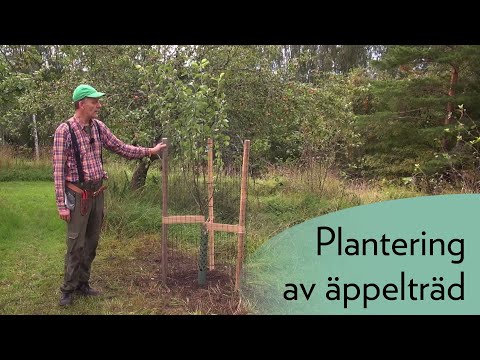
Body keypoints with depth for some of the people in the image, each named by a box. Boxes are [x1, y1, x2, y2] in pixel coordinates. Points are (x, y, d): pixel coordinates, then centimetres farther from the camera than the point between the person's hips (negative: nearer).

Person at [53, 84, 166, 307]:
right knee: (76, 245, 0)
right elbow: (58, 170, -13)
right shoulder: (64, 130, -14)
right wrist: (61, 204, -15)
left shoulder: (99, 127, 4)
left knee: (91, 243, 13)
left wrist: (150, 151, 10)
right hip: (78, 194, -6)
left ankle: (83, 285, 27)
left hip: (97, 193, 6)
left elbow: (121, 148, 13)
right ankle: (68, 289, 16)